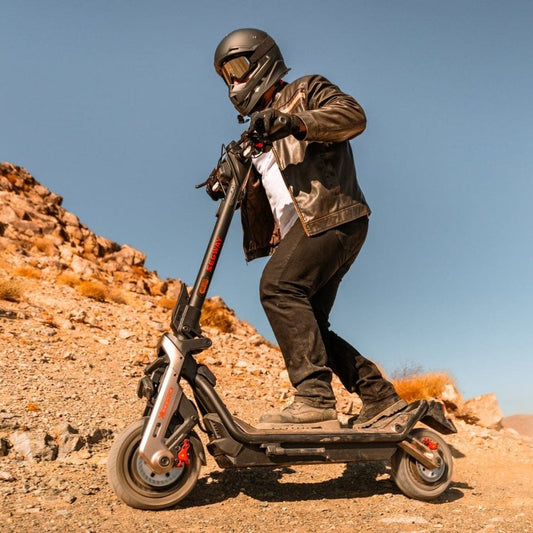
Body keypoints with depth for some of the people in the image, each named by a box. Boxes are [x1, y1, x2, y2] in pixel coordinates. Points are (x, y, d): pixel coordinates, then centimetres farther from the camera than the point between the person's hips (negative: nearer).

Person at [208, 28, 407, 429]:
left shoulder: (306, 90, 13)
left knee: (279, 287, -28)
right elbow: (263, 198, 25)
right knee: (307, 327, 1)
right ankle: (382, 398, 8)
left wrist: (294, 122, -21)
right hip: (301, 228, 8)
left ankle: (315, 399, -31)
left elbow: (353, 115, -8)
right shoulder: (261, 132, 33)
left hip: (332, 214, -8)